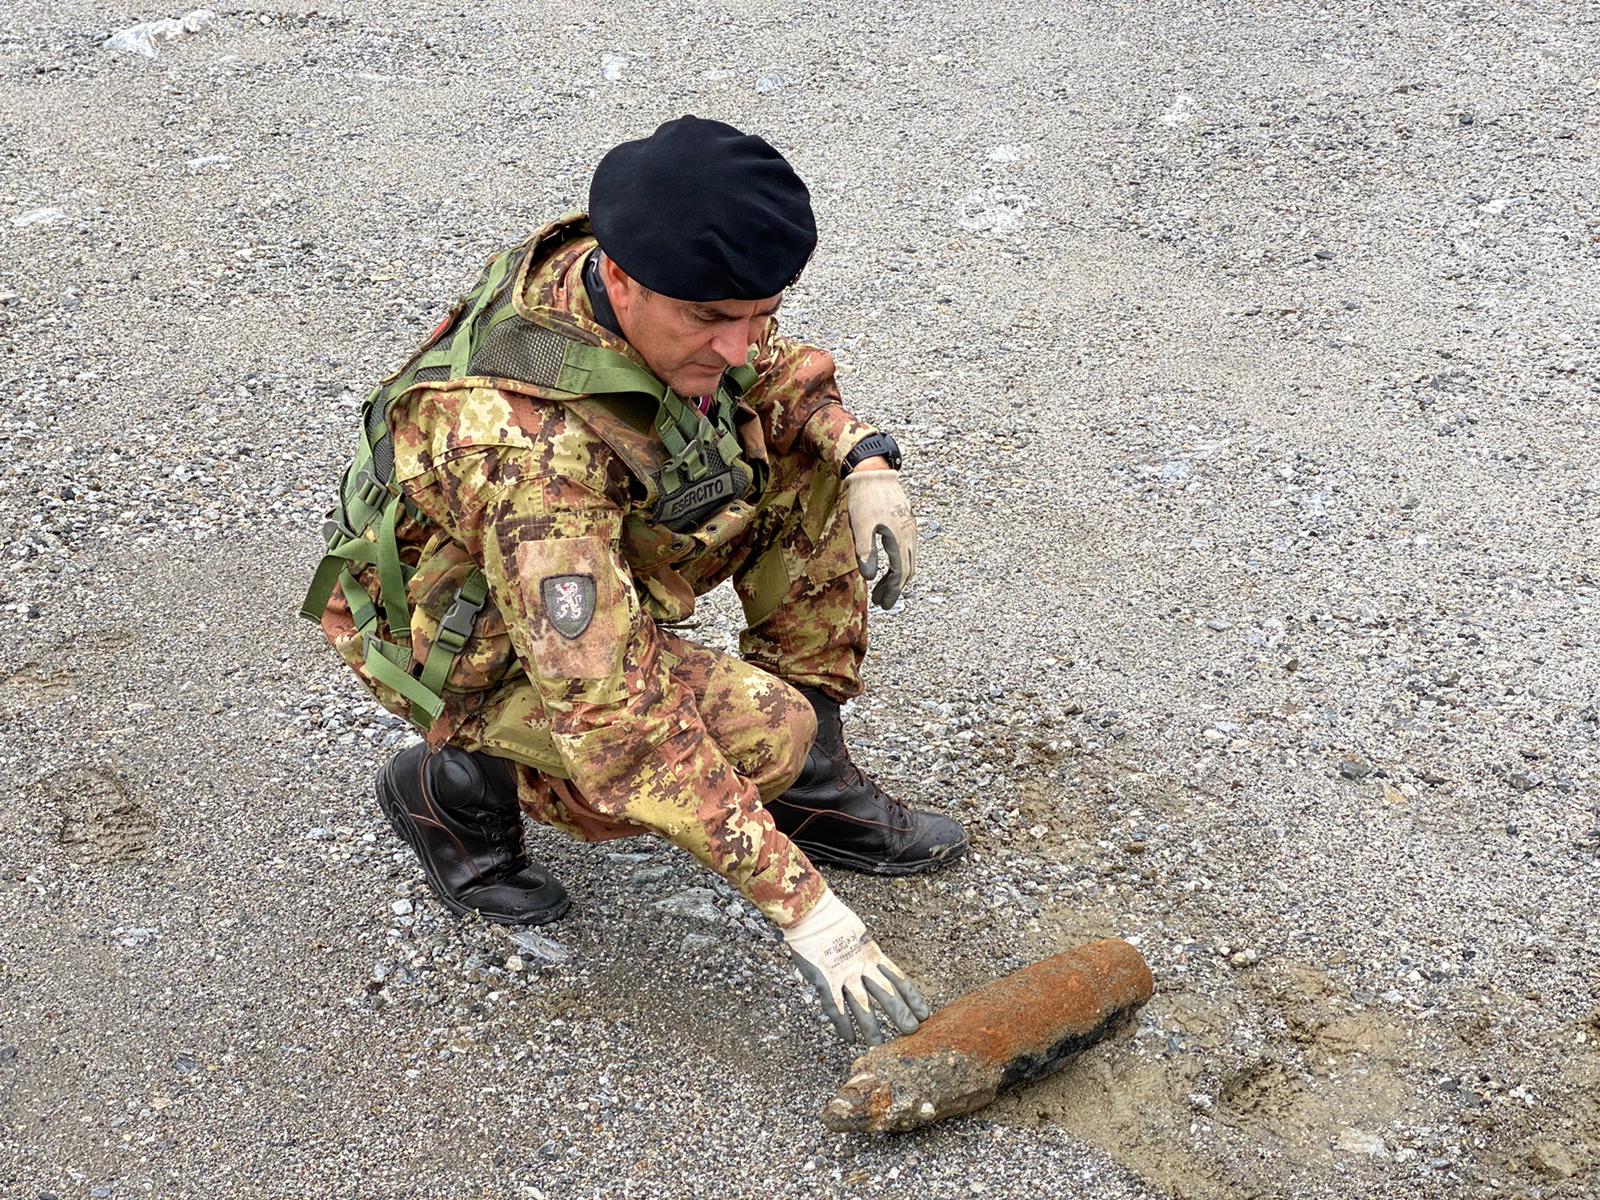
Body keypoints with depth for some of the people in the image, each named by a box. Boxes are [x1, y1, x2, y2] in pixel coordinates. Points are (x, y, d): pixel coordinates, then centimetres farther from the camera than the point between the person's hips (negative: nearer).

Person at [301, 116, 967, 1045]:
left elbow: (771, 371, 5)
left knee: (805, 450, -5)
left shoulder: (656, 285, -18)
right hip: (461, 634, -8)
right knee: (762, 734, -26)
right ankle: (462, 780, -3)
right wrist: (802, 905, -39)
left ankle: (813, 782, 4)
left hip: (593, 566, 8)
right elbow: (609, 714, -42)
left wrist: (865, 460, -15)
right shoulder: (528, 444, -41)